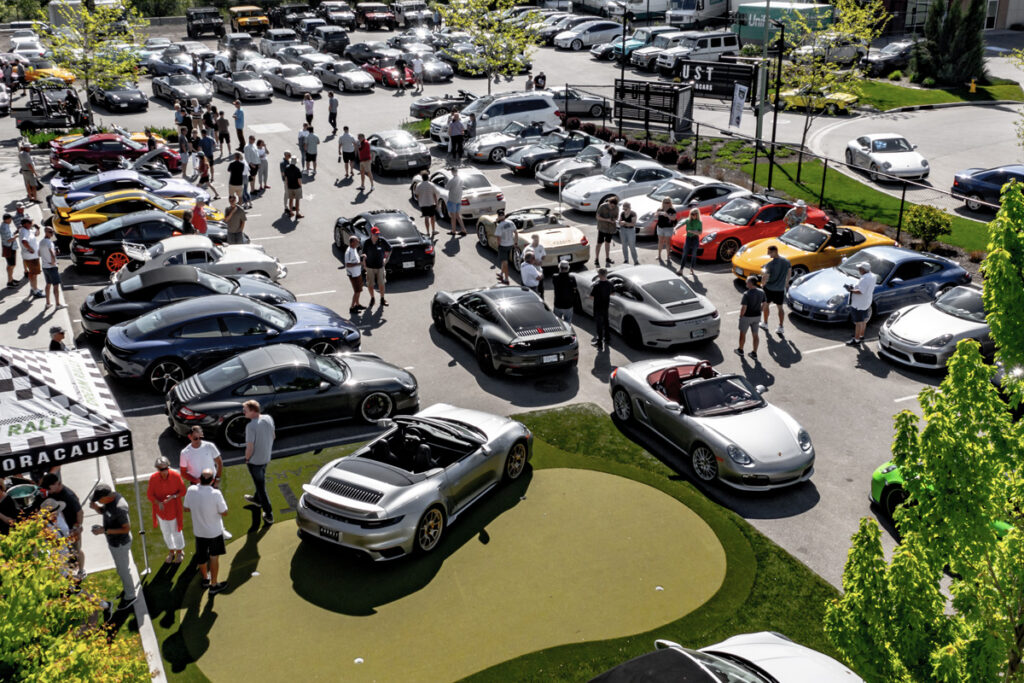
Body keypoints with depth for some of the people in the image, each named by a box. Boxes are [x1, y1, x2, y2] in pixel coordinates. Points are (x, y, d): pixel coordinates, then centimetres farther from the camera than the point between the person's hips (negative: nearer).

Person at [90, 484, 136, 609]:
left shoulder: (119, 508, -37)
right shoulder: (111, 495, -11)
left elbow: (127, 528, -28)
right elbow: (102, 511, 7)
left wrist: (105, 531, -29)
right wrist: (95, 506, -16)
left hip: (120, 543, -8)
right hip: (113, 541, 8)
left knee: (123, 570, 13)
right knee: (122, 567, 28)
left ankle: (130, 596, 34)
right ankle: (128, 588, 49)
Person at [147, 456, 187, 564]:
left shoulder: (176, 476, -20)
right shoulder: (153, 478, -17)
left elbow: (183, 491, -9)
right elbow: (149, 494, -9)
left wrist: (173, 496, -28)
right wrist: (158, 502, -27)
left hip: (174, 509, -2)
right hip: (161, 510, 2)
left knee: (176, 531, 11)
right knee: (166, 532, 18)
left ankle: (180, 552, 36)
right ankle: (171, 552, 42)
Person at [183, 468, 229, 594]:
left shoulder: (191, 490, -19)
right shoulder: (215, 494, -30)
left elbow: (187, 508, -3)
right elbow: (224, 512, -18)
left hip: (198, 530, 4)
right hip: (214, 531, -4)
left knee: (201, 555, 24)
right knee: (214, 557, 14)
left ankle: (205, 579, 44)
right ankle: (213, 585, 25)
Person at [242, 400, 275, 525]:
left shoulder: (251, 426, -30)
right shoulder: (269, 419, -8)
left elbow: (250, 447, -25)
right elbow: (272, 436, 5)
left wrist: (247, 459, -7)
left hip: (255, 460, -7)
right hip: (266, 457, 7)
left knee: (260, 486, 8)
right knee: (261, 480, 31)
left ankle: (268, 514, 16)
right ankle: (257, 499, 56)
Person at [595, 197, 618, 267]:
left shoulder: (616, 208, -6)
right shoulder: (602, 206, -17)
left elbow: (617, 217, 6)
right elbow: (598, 217, -12)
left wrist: (614, 219, -19)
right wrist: (607, 220, -25)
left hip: (611, 228, 3)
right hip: (602, 227, -3)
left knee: (607, 243, 12)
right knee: (599, 243, -4)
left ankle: (607, 259, 23)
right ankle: (596, 259, 4)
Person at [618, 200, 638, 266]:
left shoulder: (633, 214, -13)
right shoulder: (622, 213, 2)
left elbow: (634, 224, -19)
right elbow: (619, 223, 6)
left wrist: (626, 223, -30)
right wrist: (621, 223, -17)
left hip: (631, 230, -5)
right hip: (623, 230, 5)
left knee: (632, 246, -7)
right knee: (624, 245, 6)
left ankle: (636, 261, -2)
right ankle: (626, 260, 16)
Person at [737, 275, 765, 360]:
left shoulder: (746, 294, -25)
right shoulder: (761, 292, -5)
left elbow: (744, 307, -24)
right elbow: (763, 304, 5)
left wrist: (741, 316, -9)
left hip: (747, 317, -6)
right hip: (757, 316, 6)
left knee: (742, 334, 16)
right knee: (755, 335, 15)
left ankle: (740, 350, 32)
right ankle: (754, 353, 21)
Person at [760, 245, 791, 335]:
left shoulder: (770, 264, -23)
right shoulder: (786, 261, -5)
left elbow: (765, 278, -23)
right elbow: (789, 273, 9)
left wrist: (762, 284, -2)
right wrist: (786, 282, 25)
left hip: (769, 288, -4)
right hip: (781, 288, 4)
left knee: (767, 304, 18)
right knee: (780, 307, 13)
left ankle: (765, 324, 30)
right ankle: (781, 328, 10)